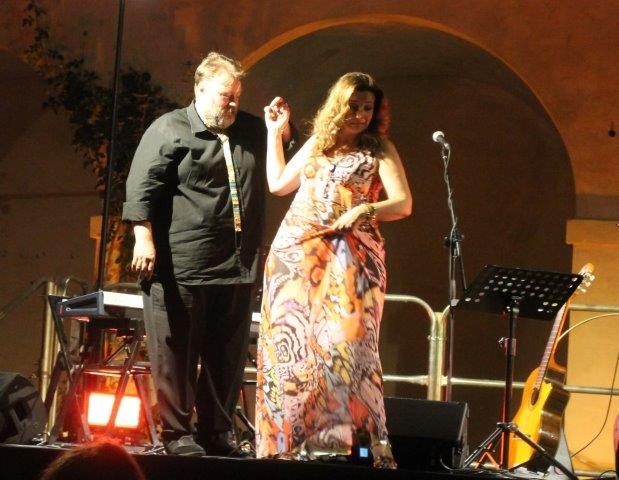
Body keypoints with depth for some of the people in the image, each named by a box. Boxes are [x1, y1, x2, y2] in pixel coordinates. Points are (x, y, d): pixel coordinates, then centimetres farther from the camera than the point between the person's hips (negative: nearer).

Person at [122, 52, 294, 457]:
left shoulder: (252, 130, 17)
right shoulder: (170, 130, 1)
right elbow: (142, 187, -5)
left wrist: (284, 129, 10)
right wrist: (144, 238, -15)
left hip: (238, 267, 6)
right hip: (181, 266, -6)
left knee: (228, 355, 7)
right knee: (177, 352, -1)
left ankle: (217, 432, 15)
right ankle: (177, 433, 5)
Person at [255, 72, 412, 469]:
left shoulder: (380, 149, 5)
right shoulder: (317, 143, 17)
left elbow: (403, 204, -4)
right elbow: (278, 183, 24)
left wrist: (365, 210, -22)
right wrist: (275, 133, 24)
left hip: (350, 254, -4)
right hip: (296, 250, 4)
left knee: (343, 339, -15)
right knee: (289, 339, -1)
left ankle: (346, 436, -15)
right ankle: (288, 436, 2)